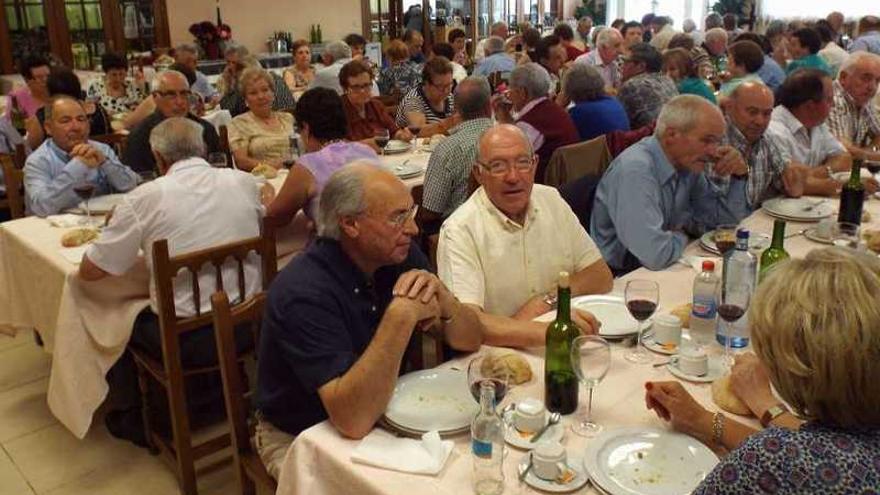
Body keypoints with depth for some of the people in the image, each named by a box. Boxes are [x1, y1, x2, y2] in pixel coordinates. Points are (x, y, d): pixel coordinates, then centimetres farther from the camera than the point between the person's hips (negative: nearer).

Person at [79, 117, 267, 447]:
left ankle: (129, 417, 40)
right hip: (249, 325, 3)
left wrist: (134, 245, 14)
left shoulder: (143, 199, -11)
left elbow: (89, 271, -4)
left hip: (187, 342, -3)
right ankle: (222, 390, 46)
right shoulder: (244, 182, -2)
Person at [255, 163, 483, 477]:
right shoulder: (303, 292, -28)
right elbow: (353, 420, -36)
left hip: (383, 414, 6)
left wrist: (443, 298, -26)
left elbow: (471, 341, -5)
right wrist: (402, 316, -39)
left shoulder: (400, 255, -7)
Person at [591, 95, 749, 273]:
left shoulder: (687, 162, 0)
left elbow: (726, 218, 13)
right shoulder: (635, 170, -26)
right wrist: (682, 236, -11)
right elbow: (656, 254, -34)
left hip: (660, 269, 8)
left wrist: (740, 175, -4)